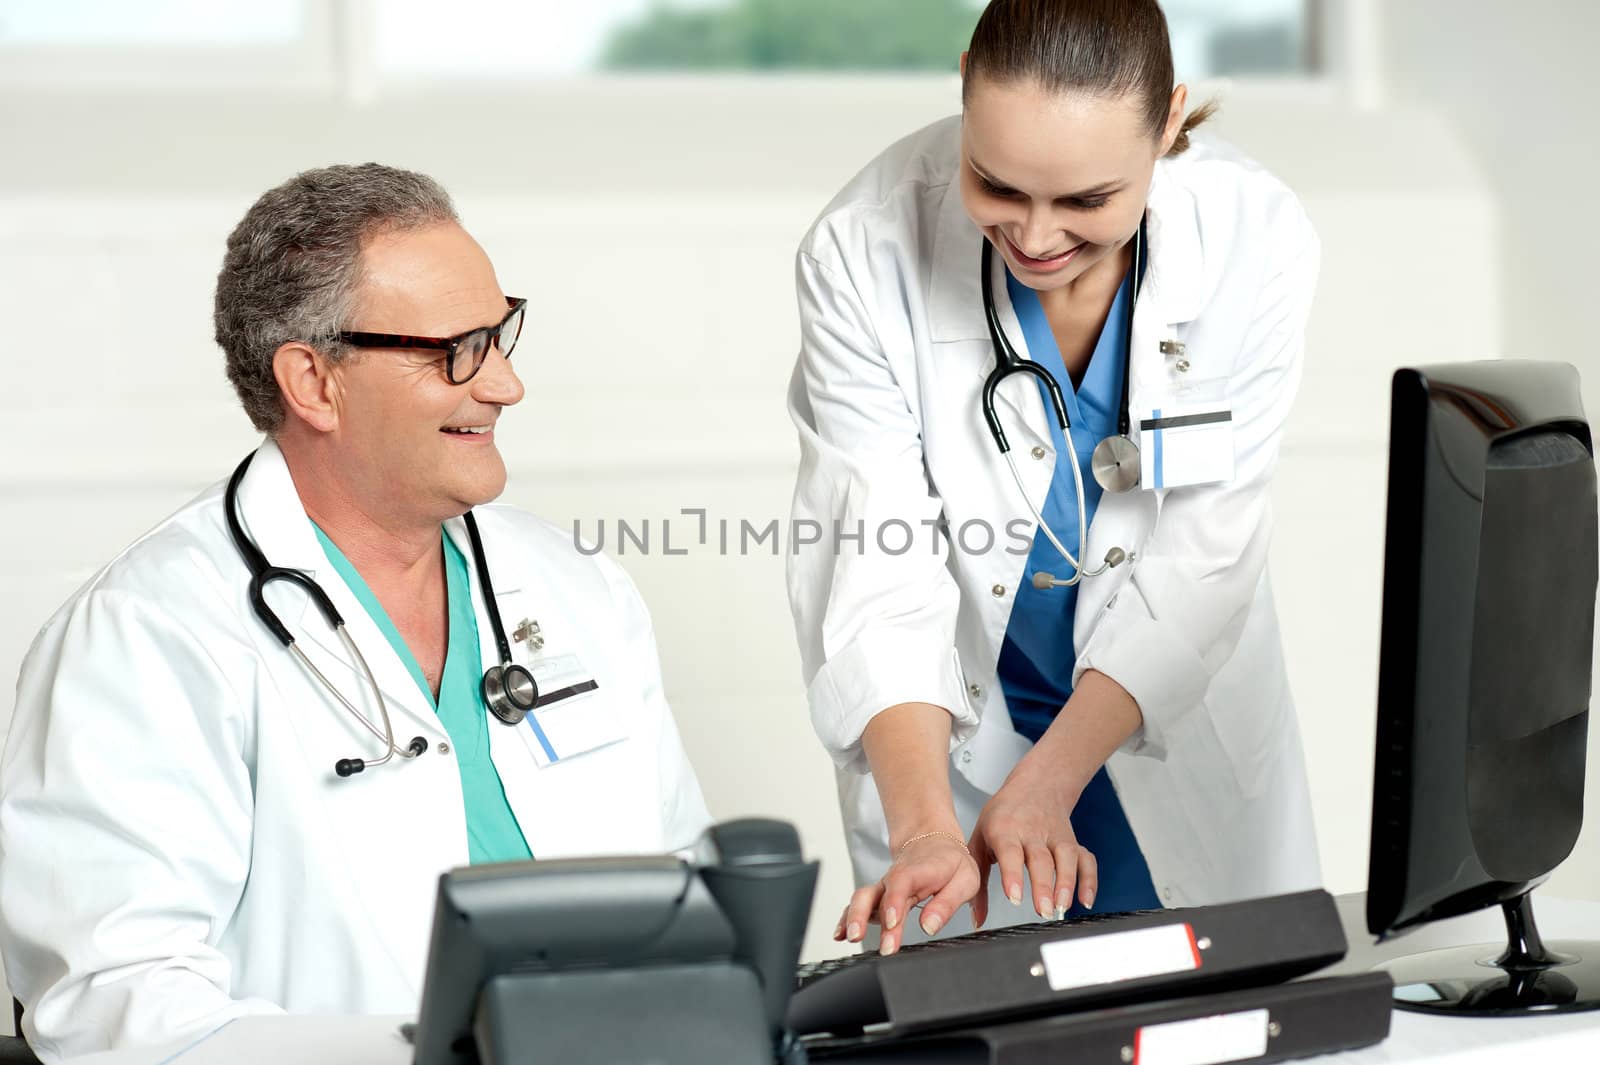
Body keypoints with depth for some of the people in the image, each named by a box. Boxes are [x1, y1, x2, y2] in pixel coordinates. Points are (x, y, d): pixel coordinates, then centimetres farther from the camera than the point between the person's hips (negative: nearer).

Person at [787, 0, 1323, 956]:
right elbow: (882, 570, -27)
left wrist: (1045, 784, -30)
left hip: (1179, 721, 1)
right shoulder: (865, 252, -26)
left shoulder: (1257, 241, -23)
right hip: (950, 725, -1)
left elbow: (1201, 565, -21)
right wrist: (924, 827, -40)